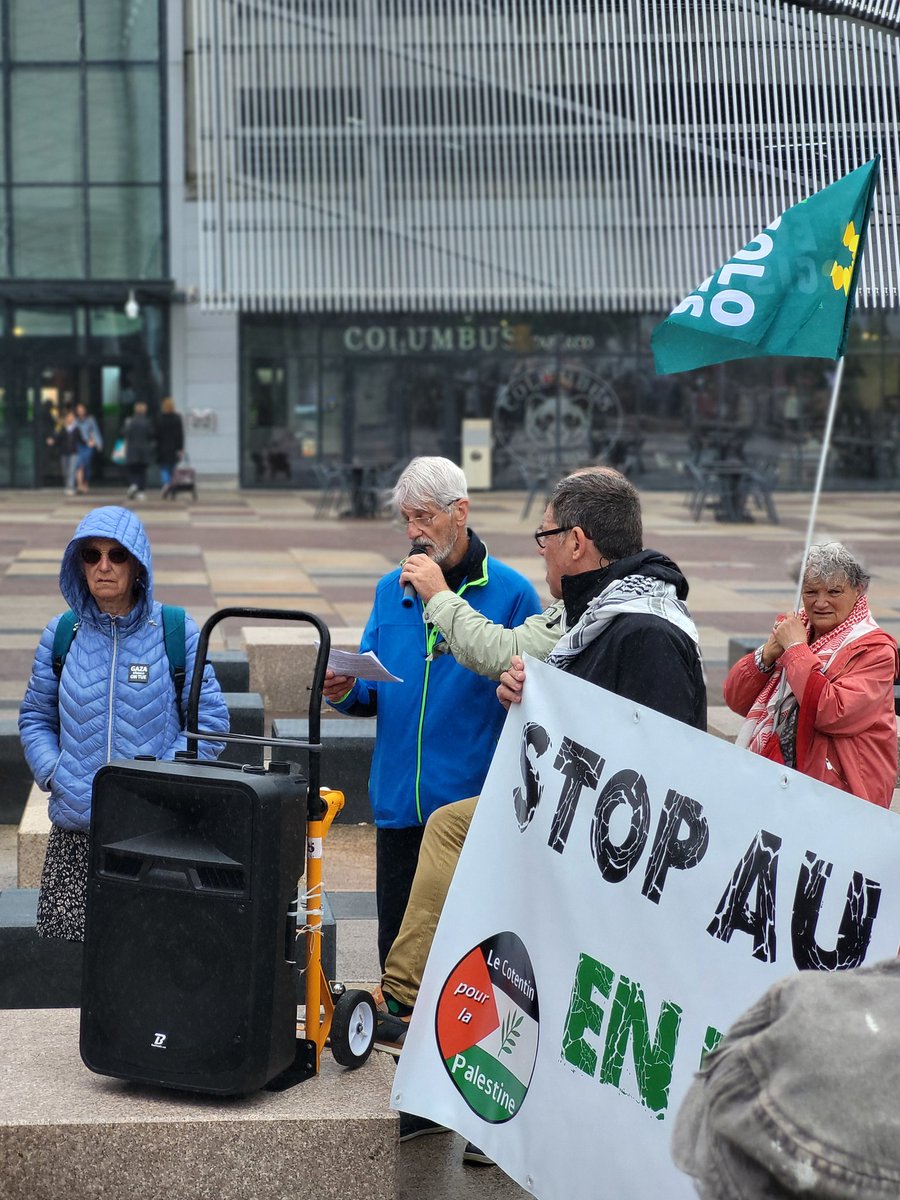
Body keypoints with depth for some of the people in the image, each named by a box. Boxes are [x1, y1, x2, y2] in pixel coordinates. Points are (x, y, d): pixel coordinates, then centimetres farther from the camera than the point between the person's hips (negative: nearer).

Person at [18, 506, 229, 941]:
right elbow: (35, 717, 16)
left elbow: (211, 720, 2)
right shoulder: (61, 633, 7)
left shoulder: (176, 631, 0)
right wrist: (53, 774, -2)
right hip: (74, 831, 2)